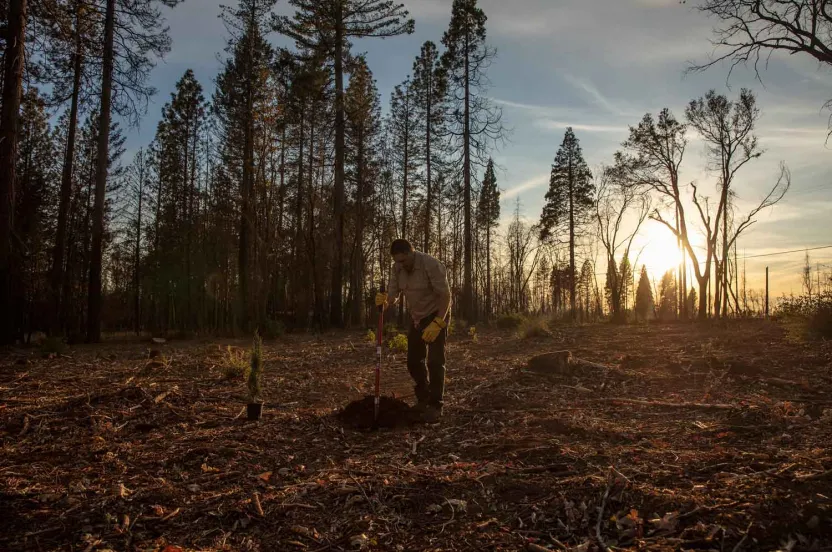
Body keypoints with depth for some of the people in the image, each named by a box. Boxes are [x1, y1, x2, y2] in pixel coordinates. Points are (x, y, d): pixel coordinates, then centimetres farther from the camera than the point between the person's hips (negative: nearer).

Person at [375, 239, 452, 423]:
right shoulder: (397, 268, -6)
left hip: (438, 315, -6)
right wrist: (384, 301, -29)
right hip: (417, 317, 6)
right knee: (413, 361, 9)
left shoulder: (431, 264, -26)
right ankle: (423, 399, 27)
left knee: (435, 361, -12)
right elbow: (393, 294, -5)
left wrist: (437, 323, -31)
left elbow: (445, 295, -25)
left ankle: (435, 406, -3)